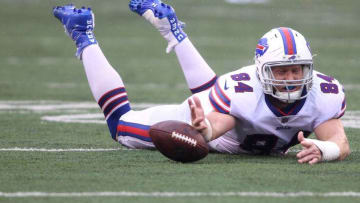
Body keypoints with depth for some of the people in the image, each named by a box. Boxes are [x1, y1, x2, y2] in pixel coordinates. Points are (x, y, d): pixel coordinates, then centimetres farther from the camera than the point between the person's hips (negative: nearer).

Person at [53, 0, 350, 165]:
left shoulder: (323, 93, -36)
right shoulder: (243, 89, -45)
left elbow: (340, 142, -40)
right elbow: (211, 129, -49)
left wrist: (321, 149, -63)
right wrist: (203, 129, -73)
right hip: (215, 117, -5)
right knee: (123, 126, 9)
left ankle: (171, 28, 53)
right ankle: (86, 40, 25)